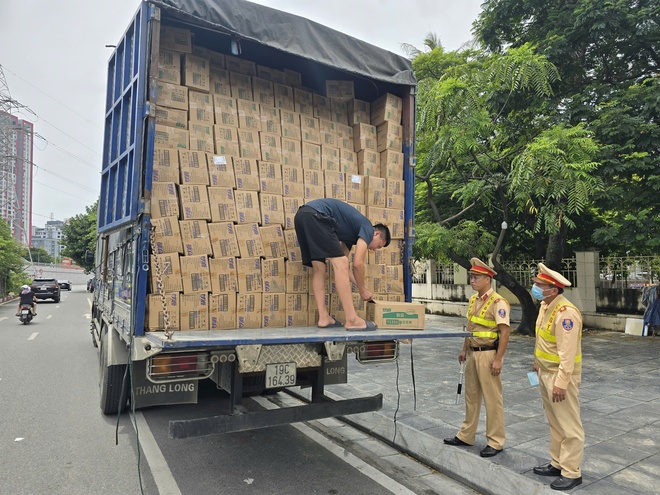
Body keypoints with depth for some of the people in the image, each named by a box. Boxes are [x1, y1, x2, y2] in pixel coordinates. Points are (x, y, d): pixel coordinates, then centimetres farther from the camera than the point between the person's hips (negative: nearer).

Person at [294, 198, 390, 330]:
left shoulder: (353, 232, 30)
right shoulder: (368, 228, 7)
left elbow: (340, 266, 30)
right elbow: (358, 264, -2)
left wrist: (361, 286, 33)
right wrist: (363, 290, 12)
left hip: (301, 215, 10)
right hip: (315, 215, -10)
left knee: (318, 268, 12)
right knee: (340, 264, -9)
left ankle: (324, 317, 9)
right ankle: (352, 320, -10)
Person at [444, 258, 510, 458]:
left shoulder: (498, 302, -16)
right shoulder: (473, 300, 10)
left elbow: (505, 331, -19)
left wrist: (497, 359, -21)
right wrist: (464, 350, 18)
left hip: (488, 354, -8)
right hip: (473, 353, 8)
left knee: (492, 399, 2)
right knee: (471, 396, 17)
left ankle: (495, 442, 16)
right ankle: (466, 435, 29)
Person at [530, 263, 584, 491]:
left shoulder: (566, 312, -24)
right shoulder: (545, 305, 5)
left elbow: (567, 353, -25)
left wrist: (561, 383, -24)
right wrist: (537, 362, 21)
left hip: (561, 375, -9)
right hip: (546, 373, 9)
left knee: (569, 426, 5)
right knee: (555, 424, 19)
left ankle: (571, 473, 17)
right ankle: (557, 463, 32)